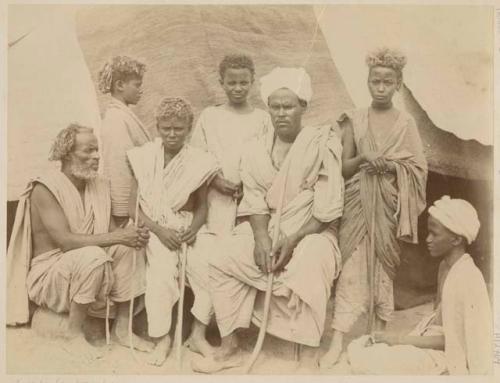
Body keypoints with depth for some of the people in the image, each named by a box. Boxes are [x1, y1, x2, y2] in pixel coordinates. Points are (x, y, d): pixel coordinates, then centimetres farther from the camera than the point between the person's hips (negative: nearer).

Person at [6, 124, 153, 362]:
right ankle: (73, 334, -17)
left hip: (84, 266, 7)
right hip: (48, 272, -7)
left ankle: (122, 327, -7)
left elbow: (110, 232, -2)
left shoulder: (99, 186, 3)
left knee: (128, 247, -17)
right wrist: (117, 237, -30)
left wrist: (134, 234, -25)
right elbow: (65, 240, -28)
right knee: (93, 256, -34)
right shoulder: (45, 189, -19)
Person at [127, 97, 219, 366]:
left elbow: (201, 206, 7)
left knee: (210, 269, -21)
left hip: (189, 228, 2)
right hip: (156, 228, -1)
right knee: (162, 272, -27)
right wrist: (160, 230, -13)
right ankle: (162, 337, -8)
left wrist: (193, 229, -13)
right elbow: (133, 206, -1)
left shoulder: (198, 161, 1)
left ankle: (198, 335, -1)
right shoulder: (144, 157, -1)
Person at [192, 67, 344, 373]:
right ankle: (229, 348, -6)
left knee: (309, 268, -35)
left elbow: (327, 209, -12)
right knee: (223, 261, -16)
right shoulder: (256, 149, 6)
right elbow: (254, 201, 0)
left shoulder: (323, 143, -7)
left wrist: (293, 239, -20)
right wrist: (261, 237, -17)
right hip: (266, 229, 4)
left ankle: (310, 356, -22)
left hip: (312, 231, -4)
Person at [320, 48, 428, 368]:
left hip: (389, 206, 1)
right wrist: (363, 158, -18)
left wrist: (390, 166, -15)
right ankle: (338, 341, -4)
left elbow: (419, 169, 1)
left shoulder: (406, 122, 3)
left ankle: (379, 335, 23)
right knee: (353, 266, -6)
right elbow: (343, 168, 2)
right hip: (359, 204, 0)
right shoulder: (354, 120, 3)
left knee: (384, 266, 8)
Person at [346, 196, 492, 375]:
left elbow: (451, 339, -19)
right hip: (430, 339, 9)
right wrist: (398, 338, 3)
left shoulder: (467, 278, -21)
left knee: (366, 361, -22)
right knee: (357, 347, -1)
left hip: (444, 356, -9)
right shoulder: (446, 266, 7)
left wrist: (400, 339, -17)